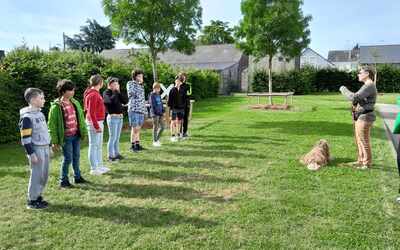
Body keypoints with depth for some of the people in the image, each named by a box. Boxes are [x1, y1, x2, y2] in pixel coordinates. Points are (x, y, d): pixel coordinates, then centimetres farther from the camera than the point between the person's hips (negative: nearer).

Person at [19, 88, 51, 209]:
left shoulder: (40, 114, 12)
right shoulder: (27, 117, -15)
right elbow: (25, 138, -16)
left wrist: (49, 146, 20)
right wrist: (31, 153, -18)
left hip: (45, 148, 8)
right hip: (36, 149, -8)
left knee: (44, 175, 13)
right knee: (37, 175, 0)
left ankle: (38, 196, 26)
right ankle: (32, 201, 13)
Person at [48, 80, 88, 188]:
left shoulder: (75, 103, 5)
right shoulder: (56, 106, -12)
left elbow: (81, 118, 14)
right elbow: (52, 125, -9)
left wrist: (83, 131, 12)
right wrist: (54, 141, -9)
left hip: (76, 135, 6)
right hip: (66, 137, -6)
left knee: (76, 157, 15)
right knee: (68, 158, 1)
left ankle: (77, 177, 30)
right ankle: (63, 181, 18)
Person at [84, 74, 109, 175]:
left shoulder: (95, 93, 12)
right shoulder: (93, 95, -17)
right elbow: (91, 112, -21)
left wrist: (100, 124, 15)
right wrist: (96, 126, -21)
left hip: (99, 122, 10)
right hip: (94, 123, -10)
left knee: (99, 146, 16)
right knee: (93, 145, -1)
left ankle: (100, 166, 27)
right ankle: (93, 169, 7)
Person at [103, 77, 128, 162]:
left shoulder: (117, 93, 13)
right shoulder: (106, 93, -7)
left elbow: (125, 101, 2)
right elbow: (112, 101, -27)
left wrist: (118, 92, -2)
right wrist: (115, 92, -13)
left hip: (120, 117, 7)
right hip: (113, 117, -7)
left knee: (117, 137, 13)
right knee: (112, 138, -4)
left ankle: (117, 154, 22)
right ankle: (110, 156, 4)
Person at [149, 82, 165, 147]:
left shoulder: (159, 95, 13)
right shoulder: (152, 95, -8)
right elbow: (152, 105, -12)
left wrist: (163, 111, 11)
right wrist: (153, 113, -17)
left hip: (160, 113, 7)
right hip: (155, 113, -7)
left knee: (162, 127, 7)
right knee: (155, 127, 1)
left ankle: (157, 139, 24)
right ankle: (155, 141, 12)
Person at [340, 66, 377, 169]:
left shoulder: (369, 86, -18)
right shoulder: (367, 86, 15)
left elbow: (354, 98, -24)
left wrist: (343, 89, -12)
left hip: (364, 118, -10)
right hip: (360, 117, 10)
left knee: (364, 141, 0)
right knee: (359, 140, 18)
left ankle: (367, 163, 13)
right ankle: (361, 160, 30)